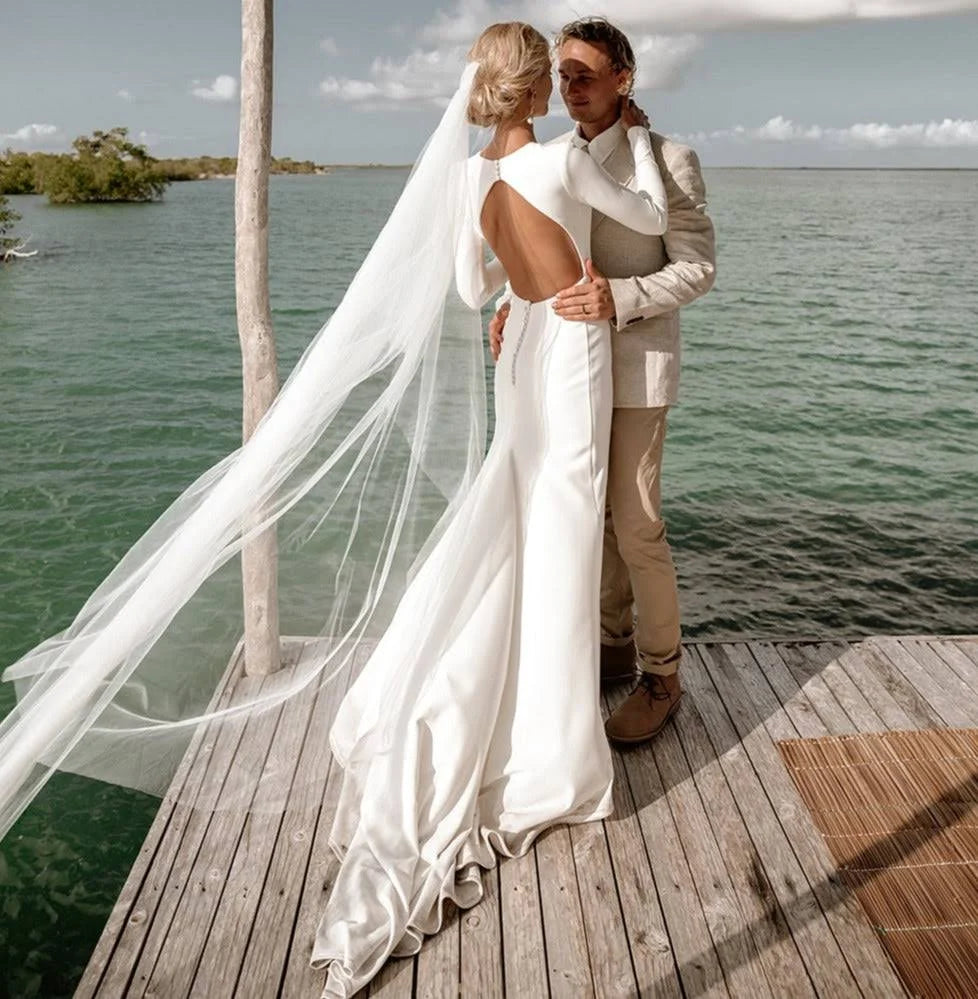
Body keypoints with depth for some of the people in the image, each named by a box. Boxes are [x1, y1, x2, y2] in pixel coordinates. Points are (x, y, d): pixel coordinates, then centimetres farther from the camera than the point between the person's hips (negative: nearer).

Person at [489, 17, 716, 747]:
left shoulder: (667, 159, -8)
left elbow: (697, 269, -10)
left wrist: (620, 298, -28)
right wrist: (515, 308, -4)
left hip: (634, 365, -6)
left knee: (637, 525, -3)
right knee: (590, 514, 13)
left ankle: (662, 676, 16)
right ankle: (614, 644, 32)